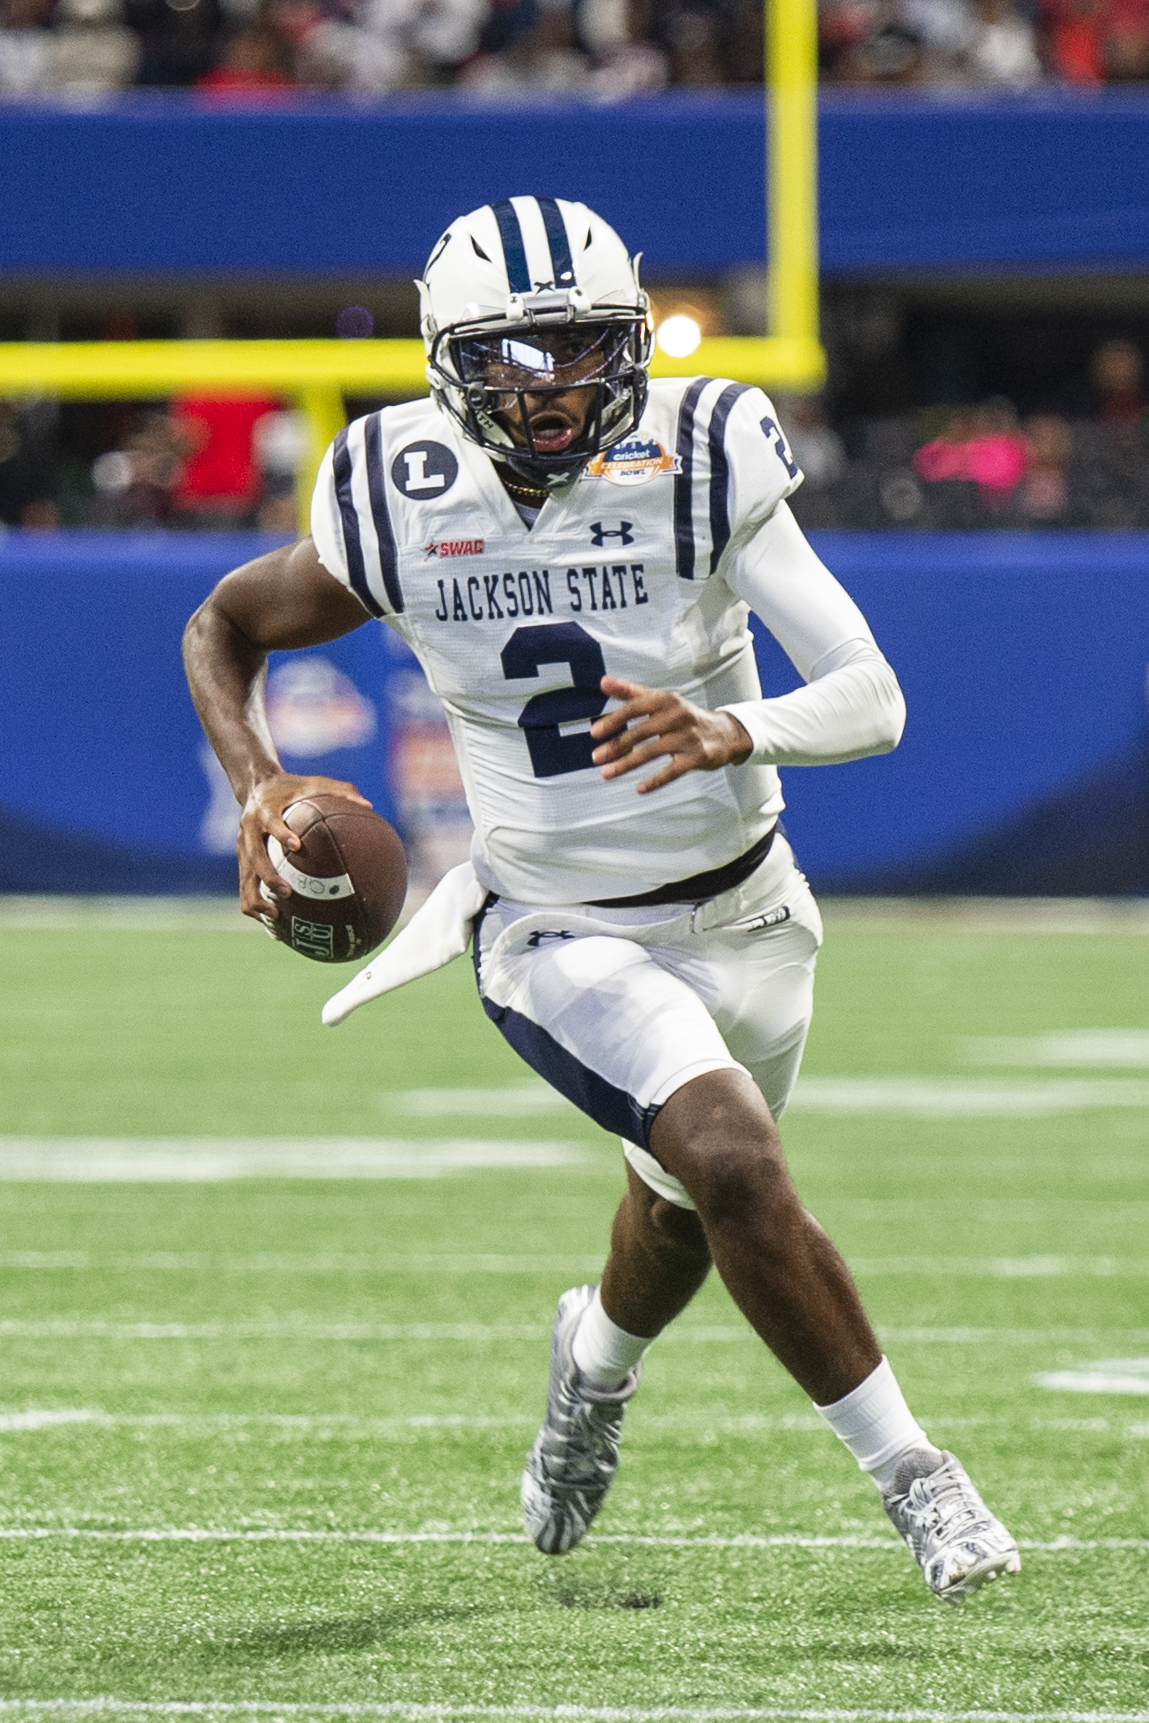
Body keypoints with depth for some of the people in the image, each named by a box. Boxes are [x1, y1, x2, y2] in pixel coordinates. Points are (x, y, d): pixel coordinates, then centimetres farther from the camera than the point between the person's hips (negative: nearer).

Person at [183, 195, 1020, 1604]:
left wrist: (729, 732, -44)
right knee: (737, 1166, -25)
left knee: (688, 1202, 24)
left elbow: (872, 698, -24)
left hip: (740, 916, 2)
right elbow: (225, 626, 4)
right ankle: (909, 1475, -11)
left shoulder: (698, 465, -19)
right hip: (560, 938, -2)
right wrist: (255, 787, -14)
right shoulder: (402, 508, -15)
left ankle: (599, 1355, 60)